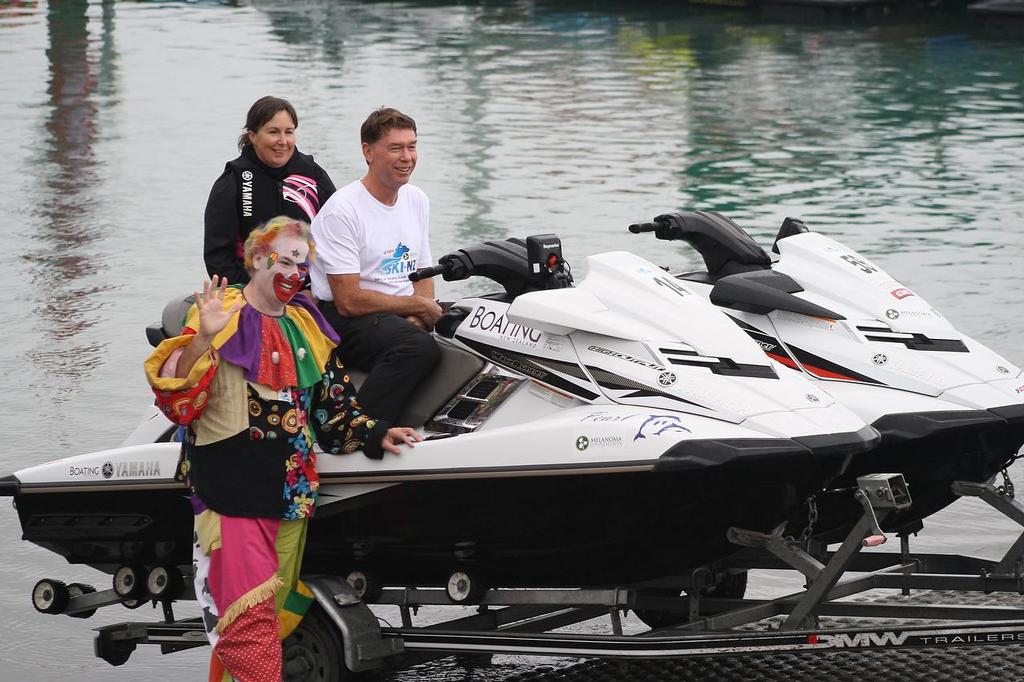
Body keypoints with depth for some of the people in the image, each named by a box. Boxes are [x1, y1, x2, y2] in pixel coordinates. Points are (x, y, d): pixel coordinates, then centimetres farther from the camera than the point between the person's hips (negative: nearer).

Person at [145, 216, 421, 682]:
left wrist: (374, 435, 7)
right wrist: (203, 338, -30)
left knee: (280, 617, 12)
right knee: (250, 624, -13)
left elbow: (333, 404, 21)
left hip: (292, 497, 7)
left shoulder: (307, 328, 14)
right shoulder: (223, 318, -7)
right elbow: (177, 400, -18)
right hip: (233, 494, -7)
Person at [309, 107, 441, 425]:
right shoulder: (343, 210, -12)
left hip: (406, 317, 8)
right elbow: (350, 301, -16)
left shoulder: (417, 200, 13)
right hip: (344, 318, -8)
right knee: (419, 347, -36)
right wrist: (419, 306, -11)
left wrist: (419, 317, -3)